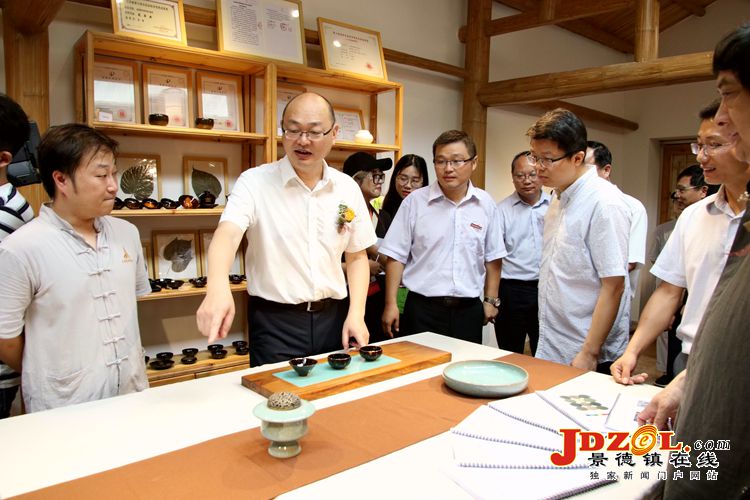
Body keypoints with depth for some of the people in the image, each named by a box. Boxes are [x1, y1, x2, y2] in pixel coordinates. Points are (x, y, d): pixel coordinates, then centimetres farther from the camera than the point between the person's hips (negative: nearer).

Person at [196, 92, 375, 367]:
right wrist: (218, 289, -44)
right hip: (275, 322, -3)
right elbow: (227, 234, -25)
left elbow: (356, 256, 9)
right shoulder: (254, 182, -9)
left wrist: (356, 314, -3)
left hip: (333, 318, 4)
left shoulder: (348, 188, 2)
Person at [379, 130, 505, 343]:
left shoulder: (485, 204, 4)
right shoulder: (415, 201, -4)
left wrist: (491, 300, 8)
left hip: (469, 310, 3)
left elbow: (492, 257, 11)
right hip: (423, 309, -2)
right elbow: (396, 256, -3)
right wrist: (391, 304, -6)